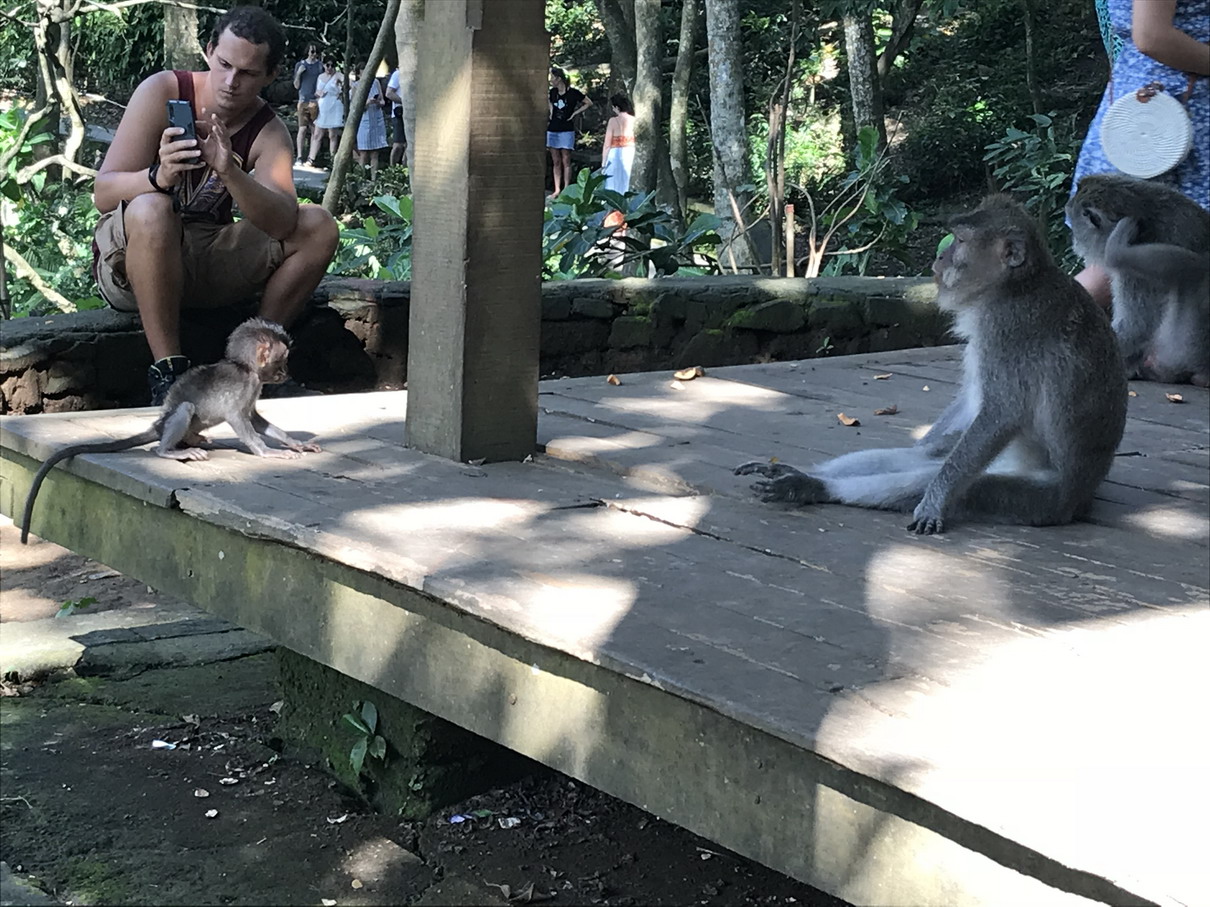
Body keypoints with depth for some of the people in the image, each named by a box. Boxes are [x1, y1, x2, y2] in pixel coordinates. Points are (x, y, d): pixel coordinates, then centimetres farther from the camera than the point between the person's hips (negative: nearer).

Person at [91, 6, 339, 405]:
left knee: (319, 228, -13)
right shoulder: (162, 91, -11)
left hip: (207, 260, 4)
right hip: (129, 259, -3)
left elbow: (284, 225, -21)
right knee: (152, 209, -37)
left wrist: (230, 172, -38)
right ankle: (168, 372, -29)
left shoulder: (269, 132, -4)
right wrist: (160, 176, -39)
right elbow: (103, 194, -18)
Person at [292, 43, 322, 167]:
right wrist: (298, 73, -7)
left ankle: (311, 157, 5)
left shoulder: (320, 65, 10)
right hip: (303, 100, -1)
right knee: (302, 129, -7)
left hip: (316, 100, 1)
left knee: (315, 130, -1)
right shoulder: (300, 65, 9)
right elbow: (296, 86, 10)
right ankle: (299, 157, -5)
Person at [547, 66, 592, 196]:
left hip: (567, 131, -5)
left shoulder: (573, 93, -7)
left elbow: (589, 103, 1)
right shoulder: (553, 92, 8)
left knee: (566, 161, -3)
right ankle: (557, 190, 9)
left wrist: (575, 113, -4)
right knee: (556, 162, 6)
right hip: (553, 130, 5)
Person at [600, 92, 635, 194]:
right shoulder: (634, 120, -1)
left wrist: (603, 163, 2)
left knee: (614, 187, 6)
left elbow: (607, 145, -4)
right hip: (631, 154, 2)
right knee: (628, 187, 9)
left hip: (616, 155, -2)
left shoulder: (613, 121, -6)